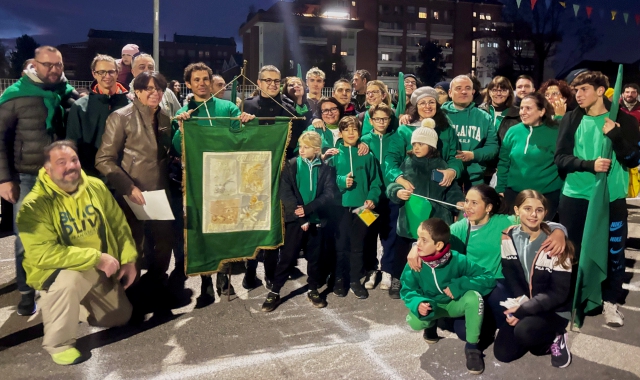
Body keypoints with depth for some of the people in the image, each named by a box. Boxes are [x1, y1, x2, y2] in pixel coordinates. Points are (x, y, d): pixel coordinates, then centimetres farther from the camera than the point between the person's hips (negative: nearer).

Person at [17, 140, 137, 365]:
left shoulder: (96, 187, -6)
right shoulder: (35, 205, -23)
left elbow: (119, 225, 2)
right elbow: (43, 254, -30)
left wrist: (128, 260, -8)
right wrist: (96, 258, -31)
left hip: (100, 270, 5)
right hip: (59, 270, -5)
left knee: (121, 317, 13)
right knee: (67, 283, -40)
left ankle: (77, 305, 40)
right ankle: (59, 344, -14)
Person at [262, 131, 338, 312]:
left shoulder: (326, 168, 2)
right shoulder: (291, 165, 0)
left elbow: (329, 194, -7)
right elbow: (285, 192, -8)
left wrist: (308, 209, -19)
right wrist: (300, 217, -15)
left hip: (316, 219, 1)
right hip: (295, 219, -1)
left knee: (314, 257, 11)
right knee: (287, 256, 2)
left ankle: (313, 290, 27)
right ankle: (274, 292, 13)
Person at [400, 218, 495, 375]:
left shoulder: (457, 260, -27)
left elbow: (488, 279, -26)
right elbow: (407, 290, -14)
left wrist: (458, 285, -35)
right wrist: (418, 303, -37)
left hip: (454, 304, -1)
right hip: (431, 307, 1)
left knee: (474, 297, -32)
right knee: (414, 321, -29)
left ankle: (472, 347, -11)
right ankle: (432, 323, 12)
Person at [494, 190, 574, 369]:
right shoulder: (508, 237, -5)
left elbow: (559, 293, -18)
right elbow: (509, 274, 1)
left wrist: (523, 309, -24)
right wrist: (520, 300, -18)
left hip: (554, 310, -4)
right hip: (521, 305, 4)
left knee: (524, 332, -33)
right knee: (502, 353, -6)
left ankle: (555, 338, 1)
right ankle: (537, 336, 21)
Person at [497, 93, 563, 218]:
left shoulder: (554, 132, -6)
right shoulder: (513, 131, 1)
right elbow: (503, 163, 5)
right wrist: (500, 189, 1)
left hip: (546, 194, -2)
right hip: (514, 193, 2)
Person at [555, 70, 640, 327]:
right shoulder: (571, 120, 4)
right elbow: (561, 158, -3)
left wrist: (615, 136, -16)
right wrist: (590, 164, -18)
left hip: (612, 197, 0)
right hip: (575, 196, 1)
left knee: (614, 251, 7)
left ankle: (610, 302, 25)